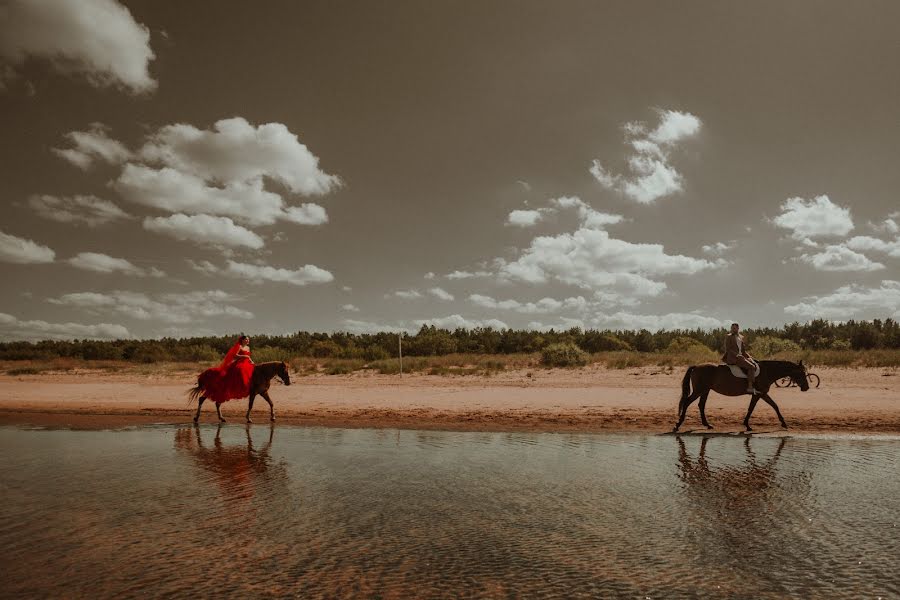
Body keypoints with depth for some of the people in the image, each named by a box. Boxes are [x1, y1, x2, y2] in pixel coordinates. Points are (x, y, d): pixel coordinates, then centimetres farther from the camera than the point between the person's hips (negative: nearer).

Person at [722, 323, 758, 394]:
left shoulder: (741, 337, 16)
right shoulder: (728, 337, -3)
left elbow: (743, 350, 20)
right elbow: (728, 349, -11)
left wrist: (750, 357, 5)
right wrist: (736, 355, -21)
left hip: (740, 356, 8)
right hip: (732, 358, -8)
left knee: (755, 364, -1)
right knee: (751, 367, -20)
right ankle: (750, 388, -23)